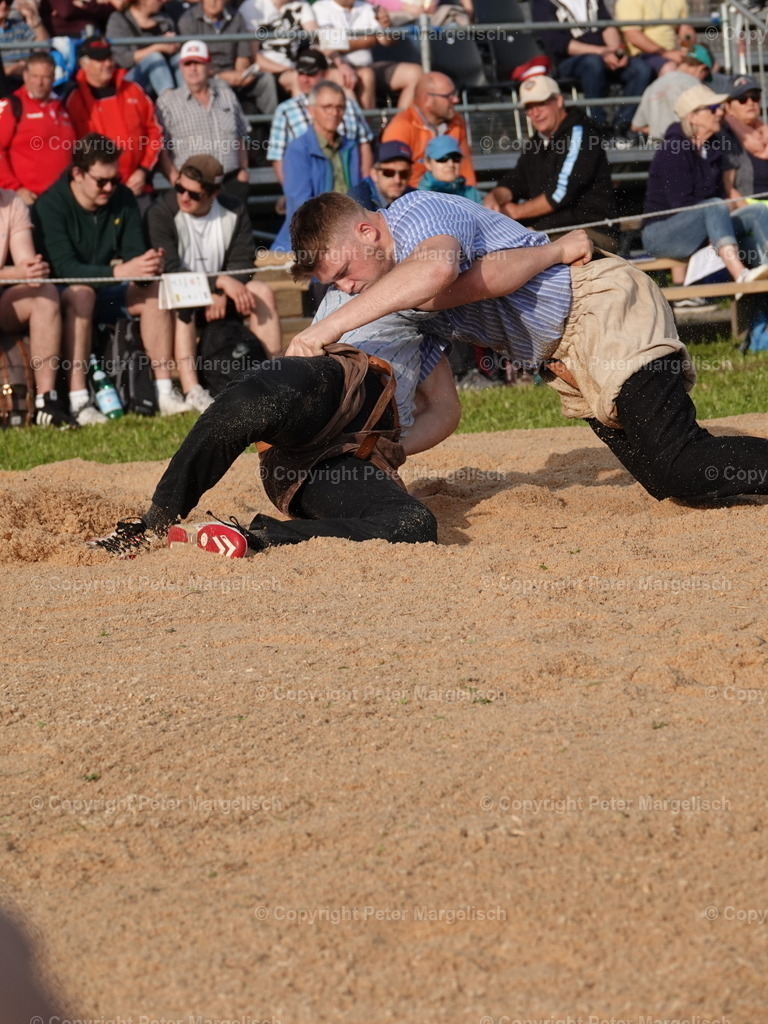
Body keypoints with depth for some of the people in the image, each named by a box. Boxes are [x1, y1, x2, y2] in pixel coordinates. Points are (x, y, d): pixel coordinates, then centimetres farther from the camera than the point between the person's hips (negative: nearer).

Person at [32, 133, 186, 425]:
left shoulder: (123, 199, -1)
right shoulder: (51, 205, -18)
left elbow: (135, 252, -2)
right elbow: (64, 267, -29)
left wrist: (148, 266, -29)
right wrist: (119, 272, -41)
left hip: (107, 295, 5)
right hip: (63, 297, -5)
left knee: (154, 289, -19)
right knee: (80, 293, -37)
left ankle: (165, 392, -21)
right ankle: (78, 402, -42)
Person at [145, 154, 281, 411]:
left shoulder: (234, 212, -2)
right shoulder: (161, 213, -16)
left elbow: (242, 263, -6)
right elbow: (170, 270, -25)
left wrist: (222, 294, -26)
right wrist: (221, 282, -34)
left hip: (216, 300, 5)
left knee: (261, 292, -18)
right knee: (181, 303, -37)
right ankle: (192, 392, -49)